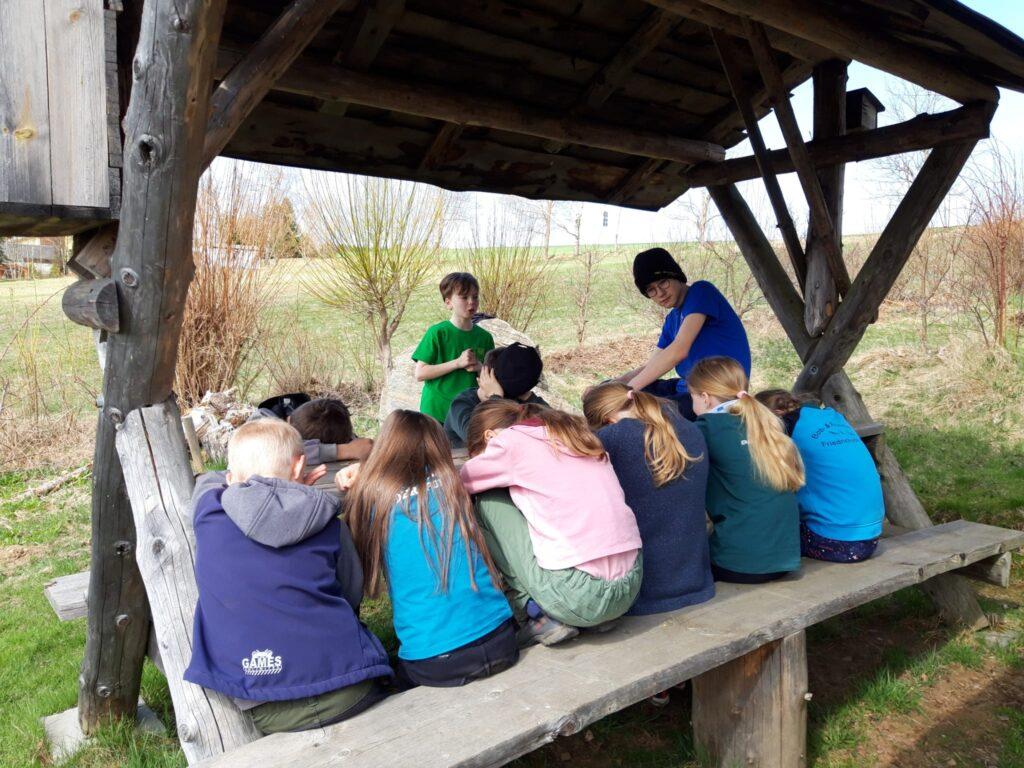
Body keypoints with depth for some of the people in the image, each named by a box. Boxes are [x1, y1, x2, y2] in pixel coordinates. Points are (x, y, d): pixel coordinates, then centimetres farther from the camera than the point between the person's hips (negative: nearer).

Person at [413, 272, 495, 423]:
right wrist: (457, 363, -16)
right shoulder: (437, 333, -6)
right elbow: (420, 374, -10)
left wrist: (480, 368, -9)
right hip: (437, 413, -4)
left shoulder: (484, 337, 5)